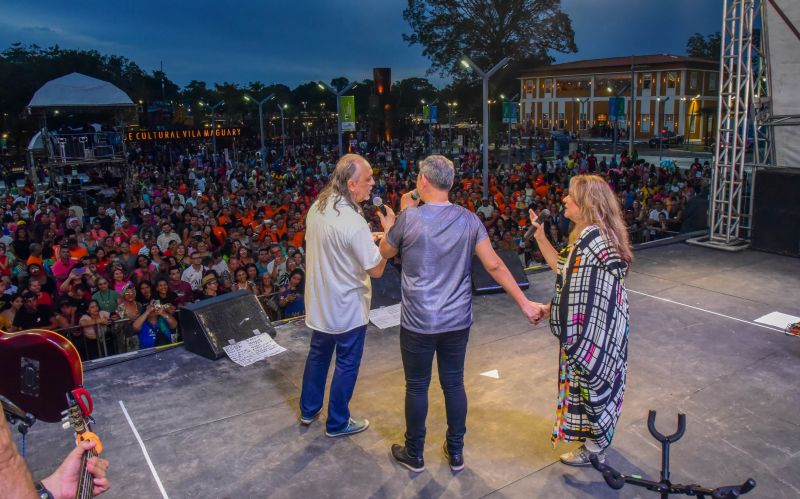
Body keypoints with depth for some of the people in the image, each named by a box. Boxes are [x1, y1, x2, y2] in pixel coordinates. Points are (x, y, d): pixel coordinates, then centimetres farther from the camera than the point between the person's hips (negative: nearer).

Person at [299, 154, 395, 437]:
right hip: (347, 307, -7)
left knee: (318, 354, 24)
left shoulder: (317, 207, -4)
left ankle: (308, 410, 41)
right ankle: (337, 423, 27)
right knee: (347, 364, 11)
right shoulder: (353, 222, -29)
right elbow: (376, 269, -22)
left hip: (319, 301, 8)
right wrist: (389, 231, -13)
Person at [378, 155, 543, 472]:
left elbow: (385, 252, 2)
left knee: (417, 387, 12)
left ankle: (414, 455, 29)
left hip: (418, 323, -3)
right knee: (454, 384, 17)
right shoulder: (469, 219, -5)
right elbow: (494, 265, -7)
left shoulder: (410, 217, -14)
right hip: (457, 321, 3)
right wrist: (524, 304, -1)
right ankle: (456, 453, 32)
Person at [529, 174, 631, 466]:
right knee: (597, 377, 22)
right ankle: (597, 437, 42)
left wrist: (551, 307, -11)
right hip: (602, 323, 10)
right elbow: (562, 267, 8)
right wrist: (539, 234, 7)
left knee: (590, 377, 6)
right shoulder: (599, 234, 5)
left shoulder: (589, 238, -27)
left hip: (592, 327, -10)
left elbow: (578, 293, -25)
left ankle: (595, 447, 26)